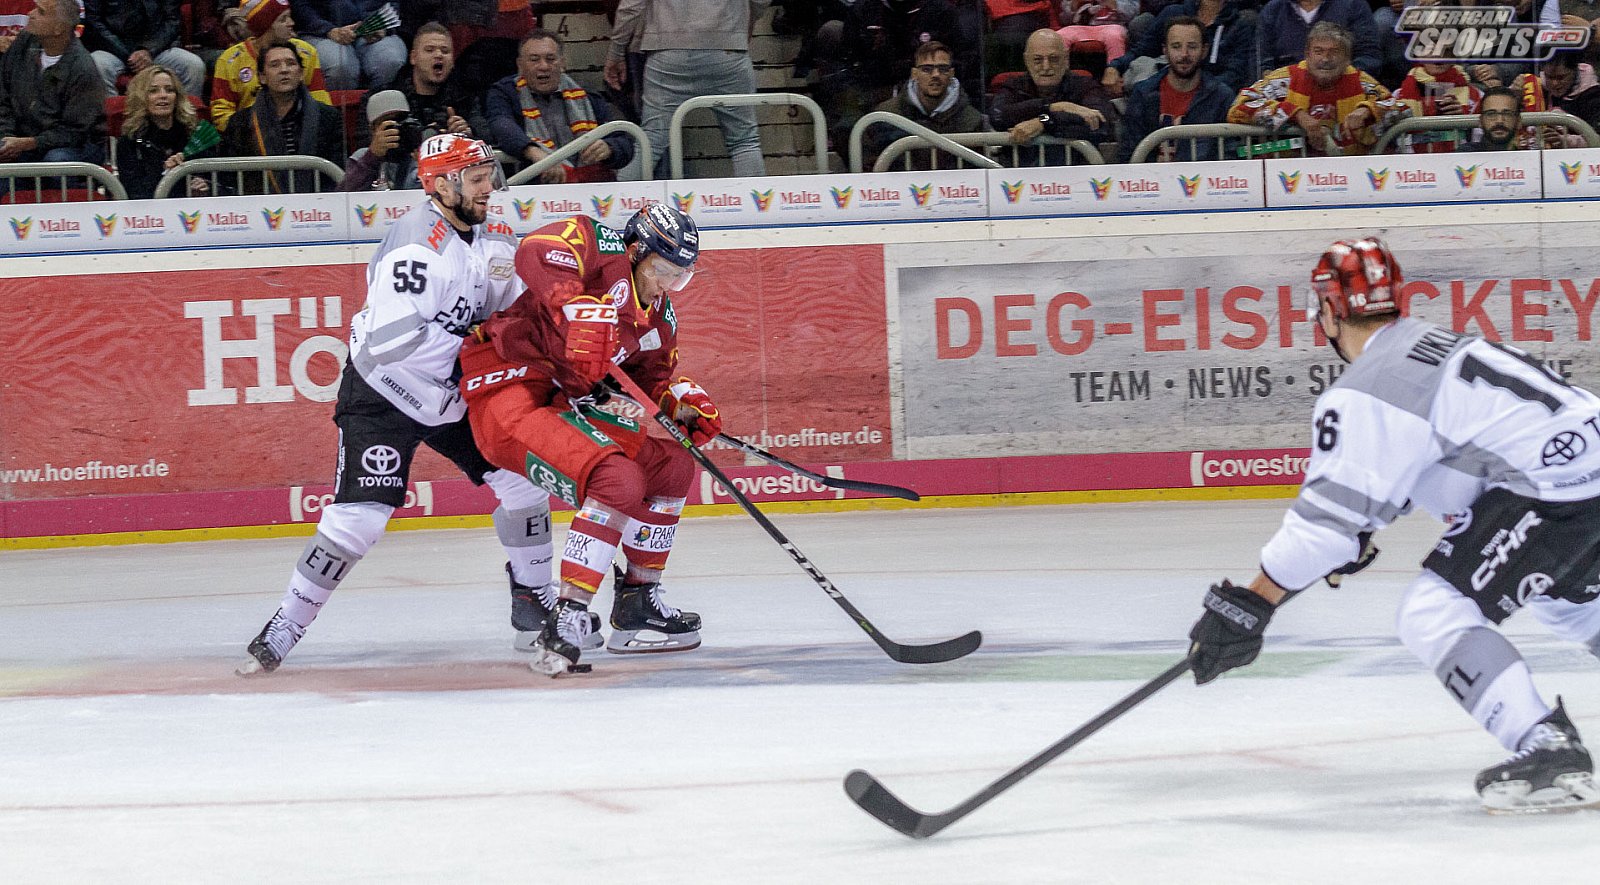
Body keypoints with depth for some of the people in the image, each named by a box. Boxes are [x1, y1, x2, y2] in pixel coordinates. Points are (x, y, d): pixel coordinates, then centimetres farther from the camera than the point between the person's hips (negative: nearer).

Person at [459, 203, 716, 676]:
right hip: (508, 396, -10)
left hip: (566, 402, 10)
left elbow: (653, 380, 23)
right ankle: (565, 626, -28)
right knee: (618, 481, -26)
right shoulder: (603, 247, -11)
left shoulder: (659, 318, 15)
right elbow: (535, 252, -29)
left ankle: (638, 601, 23)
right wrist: (579, 310, -42)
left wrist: (683, 402, 0)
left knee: (673, 464, 13)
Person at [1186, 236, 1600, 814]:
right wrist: (1354, 541, 33)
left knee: (1434, 612, -7)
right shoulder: (1430, 345, 19)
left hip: (1554, 491, -10)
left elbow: (1334, 508, -14)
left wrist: (1248, 606, -12)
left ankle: (1551, 758, -15)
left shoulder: (1368, 391, -10)